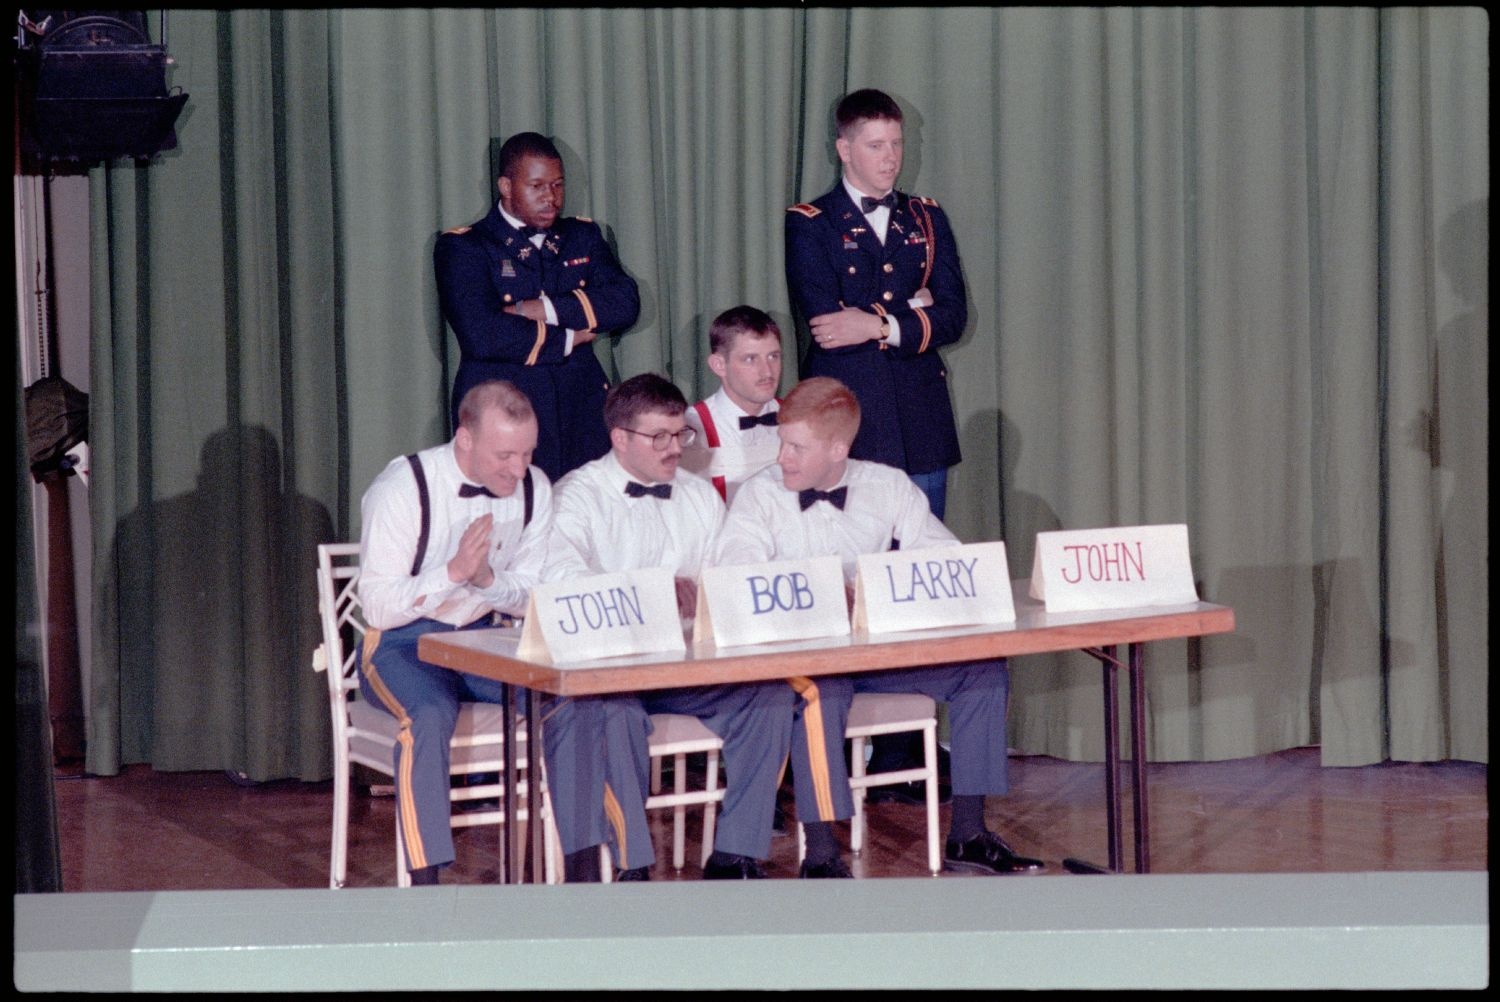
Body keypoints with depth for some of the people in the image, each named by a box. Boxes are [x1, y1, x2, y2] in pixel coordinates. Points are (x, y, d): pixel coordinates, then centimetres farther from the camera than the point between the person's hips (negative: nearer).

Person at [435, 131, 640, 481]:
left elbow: (625, 303, 1)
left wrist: (545, 309, -11)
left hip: (582, 419, 4)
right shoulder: (462, 249, 1)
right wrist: (571, 338, -5)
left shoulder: (583, 236, 16)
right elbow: (482, 337, -15)